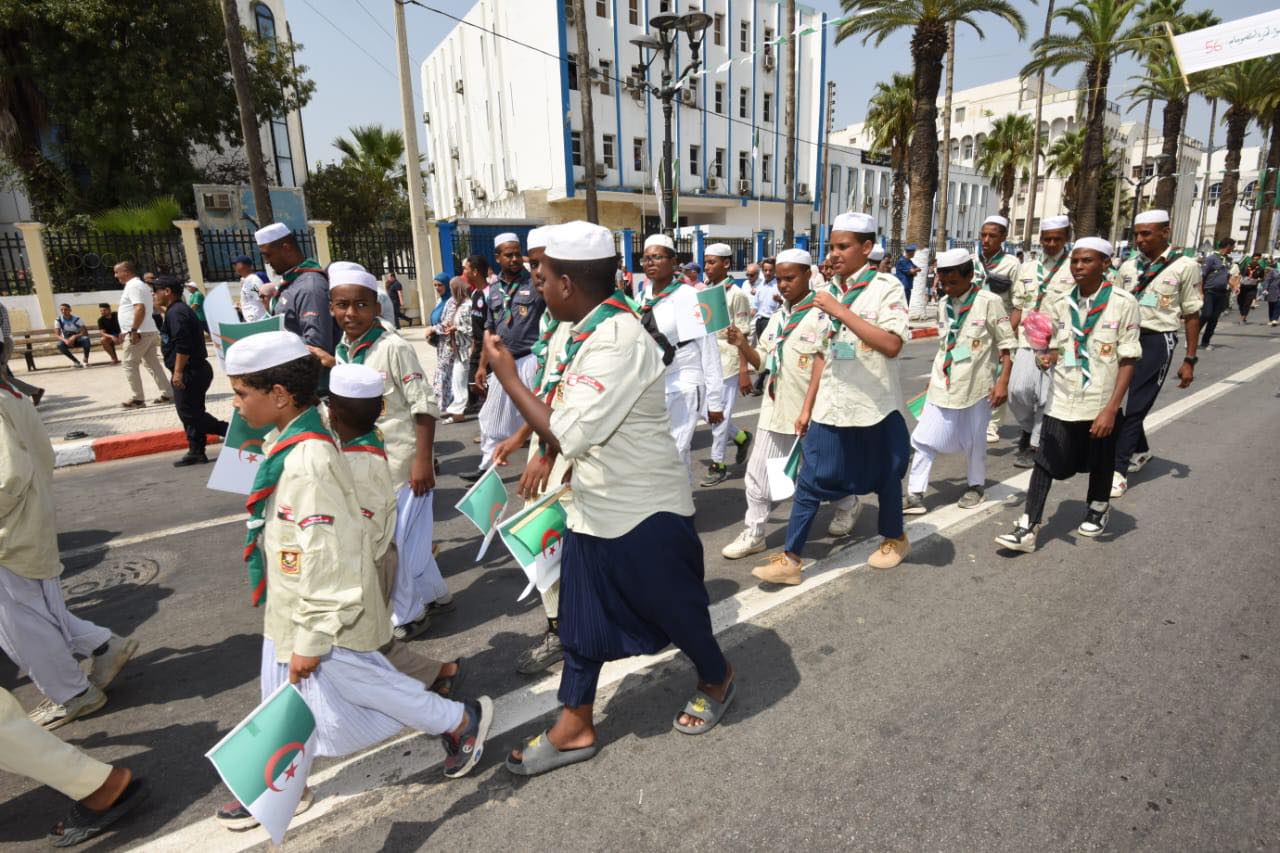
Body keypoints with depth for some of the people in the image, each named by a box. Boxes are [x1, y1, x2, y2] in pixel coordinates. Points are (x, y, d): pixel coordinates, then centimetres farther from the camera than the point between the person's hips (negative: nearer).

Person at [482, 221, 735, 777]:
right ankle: (575, 727, 35)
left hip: (643, 513, -8)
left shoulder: (619, 341, -26)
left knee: (672, 608, 15)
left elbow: (567, 435, -30)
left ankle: (716, 680, 44)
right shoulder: (587, 331, 3)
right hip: (593, 506, 9)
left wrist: (507, 375, -22)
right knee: (581, 617, 16)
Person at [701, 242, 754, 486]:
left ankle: (718, 464, 11)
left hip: (727, 360, -6)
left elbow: (742, 336, -9)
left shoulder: (736, 294, -8)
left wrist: (744, 370, -13)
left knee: (720, 414, -1)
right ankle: (741, 437, 34)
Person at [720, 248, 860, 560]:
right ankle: (753, 533, 16)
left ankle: (847, 506, 43)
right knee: (758, 473, 5)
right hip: (775, 409, 6)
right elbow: (763, 361, 11)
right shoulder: (778, 317, 10)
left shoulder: (821, 314, -11)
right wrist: (742, 345, -7)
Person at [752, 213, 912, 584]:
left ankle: (895, 538, 41)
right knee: (810, 482, 3)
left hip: (875, 406, -4)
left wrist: (841, 311, -24)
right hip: (831, 407, 5)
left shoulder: (886, 287, -10)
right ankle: (790, 559, 11)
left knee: (884, 477, 15)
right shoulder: (830, 293, 7)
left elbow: (892, 345, -25)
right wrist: (807, 406, 10)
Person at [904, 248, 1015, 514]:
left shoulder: (989, 302, -9)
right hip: (943, 385, 4)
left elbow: (1007, 344, -7)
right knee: (924, 438, -2)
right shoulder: (943, 304, 6)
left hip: (976, 386, -4)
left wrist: (1003, 382, -13)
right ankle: (915, 495, 2)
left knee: (974, 441, 12)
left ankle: (976, 485, 34)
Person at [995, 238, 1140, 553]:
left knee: (1099, 464, 17)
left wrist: (1112, 408, -16)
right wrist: (1047, 358, -13)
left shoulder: (1123, 303, -9)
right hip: (1062, 400, 2)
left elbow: (1128, 359, -10)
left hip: (1101, 404, -2)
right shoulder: (1061, 305, 2)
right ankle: (1028, 528, 1)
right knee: (1045, 462, -1)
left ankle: (1098, 509, 43)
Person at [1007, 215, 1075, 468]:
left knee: (1047, 397, -1)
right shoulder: (1027, 269, 14)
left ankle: (1034, 447, 13)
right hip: (1028, 340, 3)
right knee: (1019, 389, -9)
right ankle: (1028, 427, 20)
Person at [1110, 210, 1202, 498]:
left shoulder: (1184, 267, -4)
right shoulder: (1128, 267, 8)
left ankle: (1118, 470, 0)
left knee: (1136, 406, -6)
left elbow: (1192, 314, -1)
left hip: (1157, 341, -5)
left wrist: (1189, 360, -3)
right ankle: (1140, 450, 34)